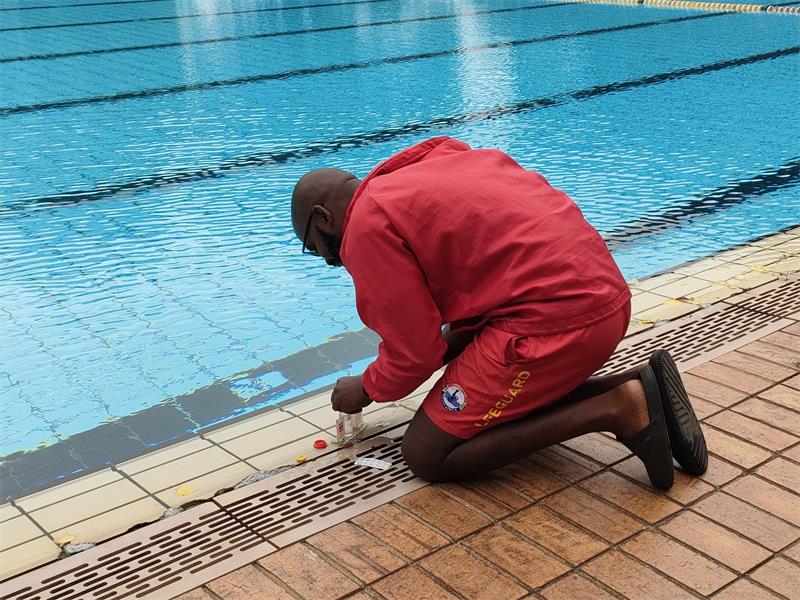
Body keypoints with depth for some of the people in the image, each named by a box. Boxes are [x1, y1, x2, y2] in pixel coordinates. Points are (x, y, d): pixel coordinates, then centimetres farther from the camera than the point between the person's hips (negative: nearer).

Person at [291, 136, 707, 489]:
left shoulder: (367, 226, -5)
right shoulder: (429, 169, 22)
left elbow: (414, 354, -6)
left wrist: (367, 390, 13)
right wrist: (451, 347, 21)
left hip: (556, 319, -10)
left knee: (426, 455, 0)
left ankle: (613, 411, -7)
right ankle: (635, 383, 9)